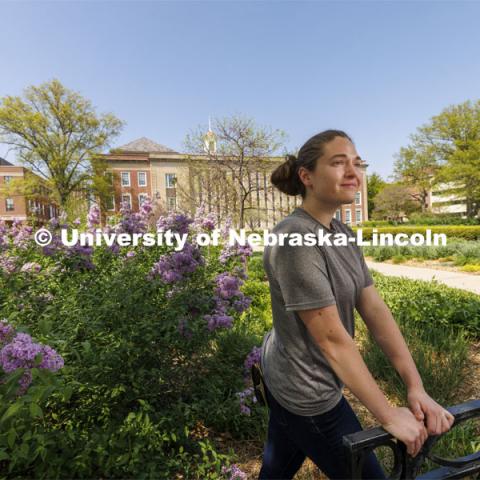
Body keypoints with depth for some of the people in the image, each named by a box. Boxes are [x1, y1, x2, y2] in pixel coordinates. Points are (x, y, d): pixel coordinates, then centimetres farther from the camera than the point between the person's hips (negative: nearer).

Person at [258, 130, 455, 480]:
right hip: (307, 392, -7)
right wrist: (389, 416, -18)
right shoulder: (295, 238, -27)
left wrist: (417, 388, -8)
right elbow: (332, 338, -26)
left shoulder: (343, 234, 1)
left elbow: (375, 310, -5)